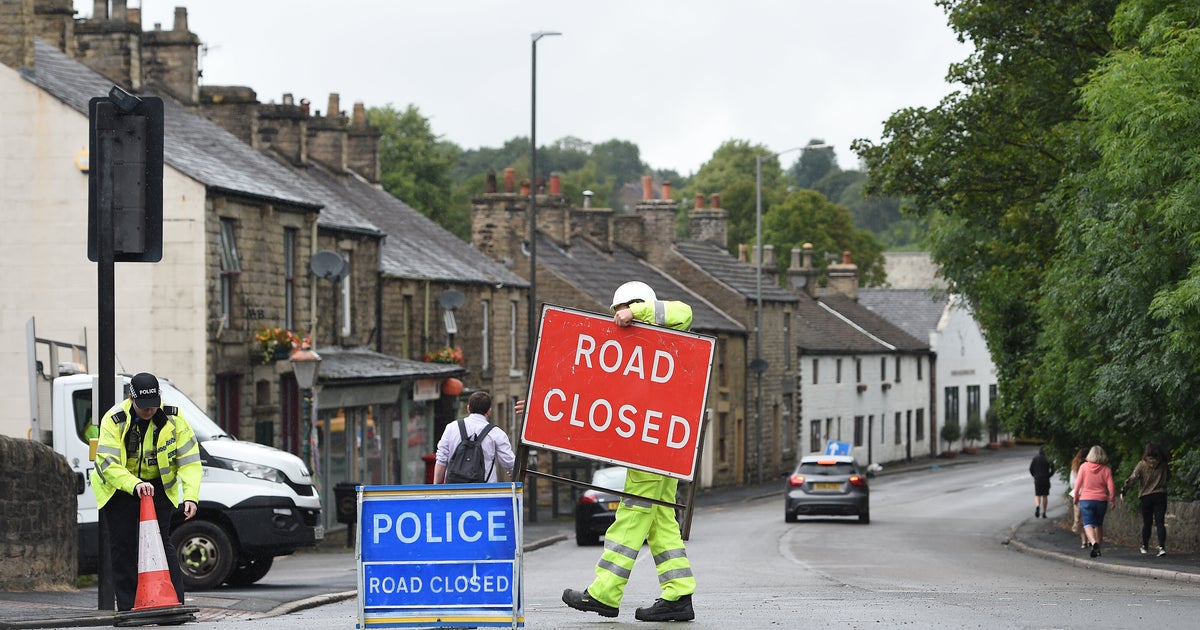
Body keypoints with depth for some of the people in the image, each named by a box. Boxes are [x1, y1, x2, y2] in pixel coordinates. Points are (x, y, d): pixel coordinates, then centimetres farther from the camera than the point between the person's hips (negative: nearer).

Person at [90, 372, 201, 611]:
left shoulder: (172, 418, -15)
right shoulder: (114, 420, -21)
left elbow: (189, 460, -15)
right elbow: (108, 464, -29)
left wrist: (191, 497, -28)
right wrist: (135, 485, -45)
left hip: (158, 486, 1)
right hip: (118, 487, -1)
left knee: (161, 542, -9)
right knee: (123, 546, -3)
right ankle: (127, 607, 1)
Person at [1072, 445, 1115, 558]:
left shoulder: (1084, 467, -4)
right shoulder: (1106, 469, -2)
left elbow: (1078, 484, -3)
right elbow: (1110, 487, -3)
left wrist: (1076, 497, 12)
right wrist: (1112, 499, 13)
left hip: (1086, 499, -2)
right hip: (1101, 500, 2)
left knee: (1088, 524, -8)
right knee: (1099, 524, 19)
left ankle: (1093, 542, -34)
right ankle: (1097, 548, 22)